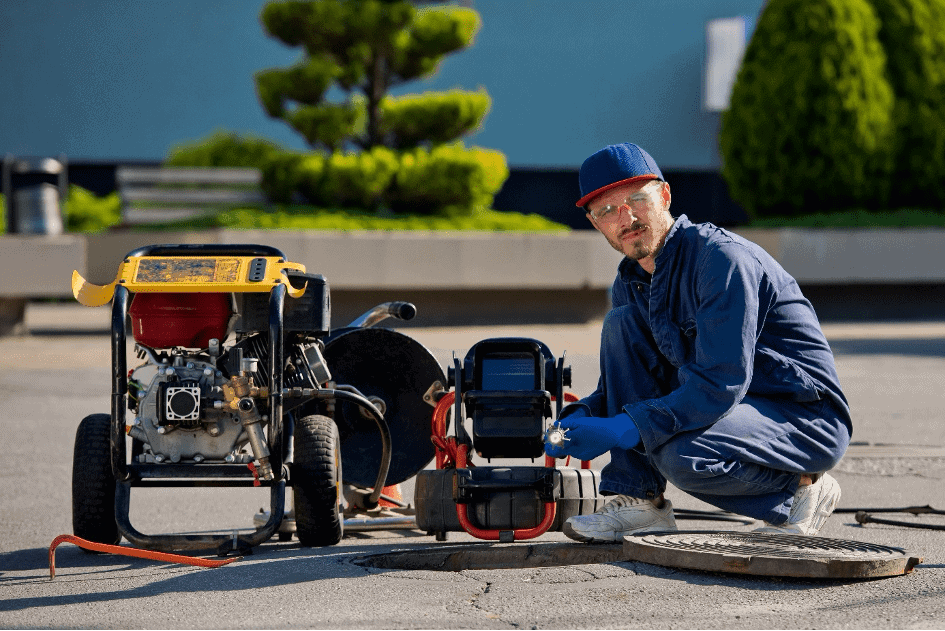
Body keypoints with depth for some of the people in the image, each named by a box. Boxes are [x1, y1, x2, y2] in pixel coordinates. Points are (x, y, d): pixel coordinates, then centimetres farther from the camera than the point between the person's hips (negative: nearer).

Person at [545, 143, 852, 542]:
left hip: (810, 422, -8)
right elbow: (618, 387, 14)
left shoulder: (723, 258, -21)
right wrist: (579, 418, -10)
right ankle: (638, 502, -6)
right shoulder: (629, 283, 6)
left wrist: (619, 431, -29)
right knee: (621, 324, -6)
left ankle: (801, 490, -6)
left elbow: (721, 386, -28)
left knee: (683, 457, -36)